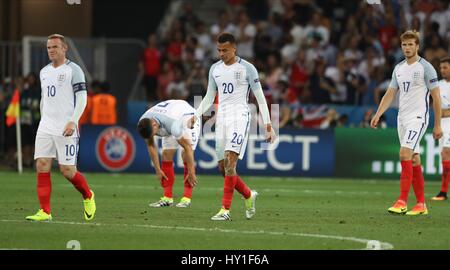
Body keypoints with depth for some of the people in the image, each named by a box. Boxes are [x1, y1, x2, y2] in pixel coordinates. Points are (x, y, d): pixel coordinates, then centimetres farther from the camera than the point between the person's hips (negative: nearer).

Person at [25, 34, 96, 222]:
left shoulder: (73, 70, -4)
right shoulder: (44, 72, 16)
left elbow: (82, 98, -9)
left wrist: (73, 122, -19)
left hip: (66, 129, -6)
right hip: (45, 127, 6)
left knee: (67, 170, -6)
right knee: (42, 166, -6)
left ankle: (88, 196, 22)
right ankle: (45, 212, -5)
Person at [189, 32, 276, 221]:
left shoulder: (247, 68, -3)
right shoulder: (215, 69, 12)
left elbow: (260, 98, -1)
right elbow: (209, 97, 20)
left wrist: (268, 125, -5)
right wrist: (196, 115, 6)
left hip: (239, 116, -6)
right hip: (221, 118, 6)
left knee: (230, 161, -19)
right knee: (223, 168, 3)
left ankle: (225, 209, -22)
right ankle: (249, 195, 27)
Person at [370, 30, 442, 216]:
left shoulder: (426, 68, -6)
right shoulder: (399, 68, 13)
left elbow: (436, 97, -6)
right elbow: (390, 94, 15)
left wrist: (437, 125, -7)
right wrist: (378, 115, 1)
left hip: (418, 117, -7)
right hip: (402, 118, 7)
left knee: (405, 154, -20)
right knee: (413, 160, 7)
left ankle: (402, 202, -21)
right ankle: (421, 205, 11)